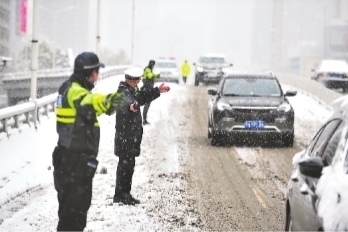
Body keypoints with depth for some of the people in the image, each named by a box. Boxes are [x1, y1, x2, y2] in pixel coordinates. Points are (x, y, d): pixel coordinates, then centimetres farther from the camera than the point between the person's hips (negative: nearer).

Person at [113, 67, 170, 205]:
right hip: (125, 135, -10)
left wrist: (157, 91, 31)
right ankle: (121, 194, -4)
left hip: (132, 135, 10)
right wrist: (130, 106, -64)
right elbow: (125, 101, -42)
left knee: (128, 164, 14)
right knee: (126, 164, -8)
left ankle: (124, 193, 21)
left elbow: (142, 97, 33)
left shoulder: (133, 90, 13)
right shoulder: (124, 91, -18)